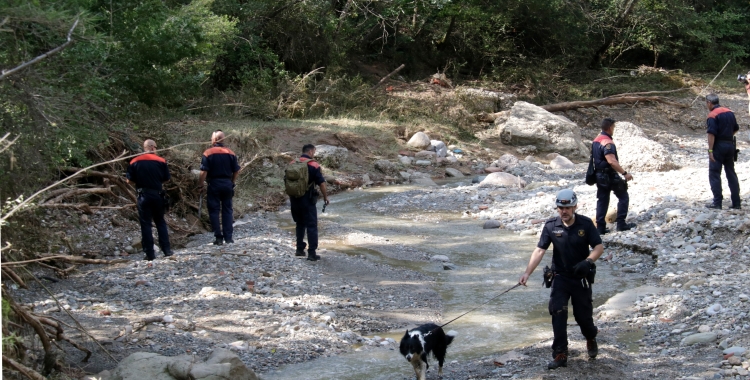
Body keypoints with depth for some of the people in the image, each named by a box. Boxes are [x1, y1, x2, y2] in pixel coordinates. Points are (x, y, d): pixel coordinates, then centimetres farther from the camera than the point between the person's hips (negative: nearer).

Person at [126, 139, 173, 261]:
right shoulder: (161, 161, -3)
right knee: (160, 222, 14)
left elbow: (130, 181, -2)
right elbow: (166, 179, 2)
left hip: (143, 195, -1)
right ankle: (167, 250, 9)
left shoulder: (134, 162, -3)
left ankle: (150, 254, 1)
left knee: (145, 224, 4)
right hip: (157, 195, 1)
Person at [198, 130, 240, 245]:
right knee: (227, 210, 10)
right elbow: (236, 171, 5)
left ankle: (219, 238, 1)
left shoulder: (208, 153, -9)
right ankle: (228, 237, 9)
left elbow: (204, 172, -13)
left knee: (214, 211, 4)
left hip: (214, 185, -3)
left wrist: (200, 186, -4)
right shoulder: (230, 153, 3)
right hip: (227, 184, 3)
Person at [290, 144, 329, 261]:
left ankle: (300, 249, 25)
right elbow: (321, 183, -10)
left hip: (295, 199, 5)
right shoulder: (313, 166, -11)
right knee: (312, 226, 0)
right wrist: (325, 196, 3)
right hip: (307, 199, -5)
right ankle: (312, 253, -5)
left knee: (300, 224, 21)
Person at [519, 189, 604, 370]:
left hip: (581, 277, 0)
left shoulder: (585, 224, -9)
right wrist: (527, 273, -23)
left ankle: (591, 339, 40)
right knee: (558, 313, -14)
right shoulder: (551, 226, -7)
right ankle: (560, 355, -10)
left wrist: (588, 261, -28)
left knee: (583, 315, 7)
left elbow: (599, 247, -8)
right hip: (560, 277, 1)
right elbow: (539, 250, -11)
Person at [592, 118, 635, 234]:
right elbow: (612, 161, -30)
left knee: (602, 200, 11)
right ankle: (621, 224, 3)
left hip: (599, 175, 9)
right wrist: (624, 173, -29)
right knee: (623, 197, 4)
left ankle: (600, 227, 9)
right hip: (610, 175, -9)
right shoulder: (607, 142, -20)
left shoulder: (596, 140, 10)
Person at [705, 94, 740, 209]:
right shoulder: (729, 112, 10)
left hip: (718, 147, -7)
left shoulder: (712, 115, -13)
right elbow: (736, 129, 18)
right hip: (730, 145, 7)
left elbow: (711, 134, -20)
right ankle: (736, 202, 12)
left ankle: (717, 202, -4)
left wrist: (710, 150, -20)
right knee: (731, 173, 12)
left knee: (714, 174, -1)